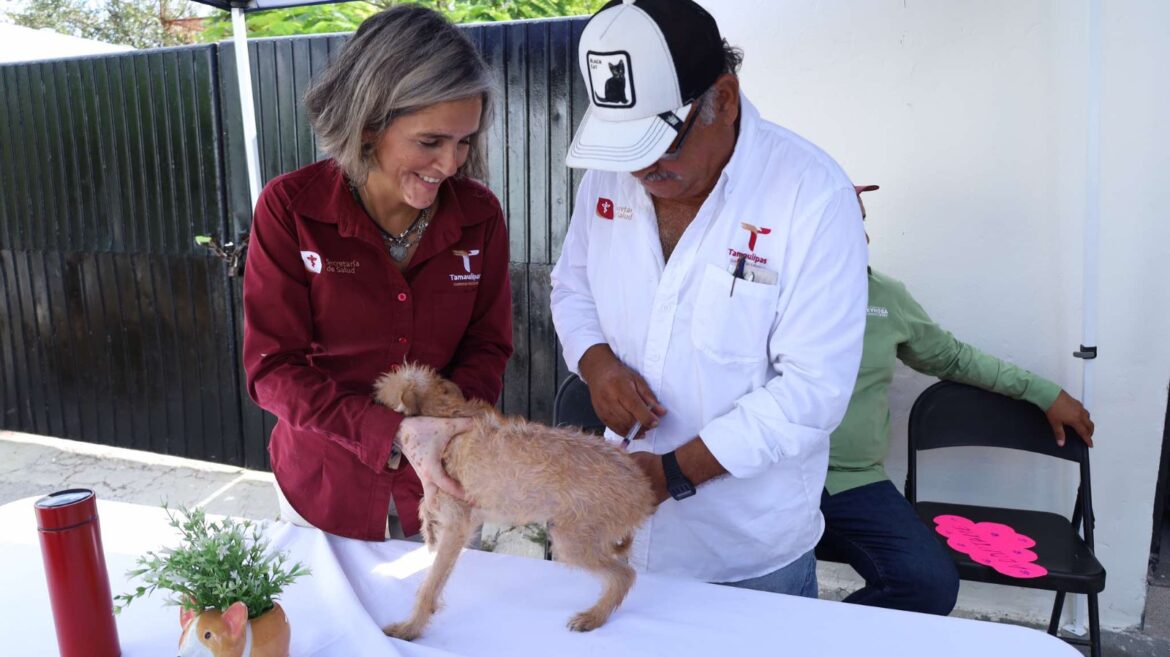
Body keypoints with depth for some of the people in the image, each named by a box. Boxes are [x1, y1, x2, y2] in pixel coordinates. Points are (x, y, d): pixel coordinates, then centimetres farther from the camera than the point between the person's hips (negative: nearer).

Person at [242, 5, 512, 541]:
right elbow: (272, 370, -17)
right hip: (324, 495, -1)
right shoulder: (290, 209, -17)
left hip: (444, 482, 2)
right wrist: (394, 434, -30)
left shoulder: (479, 215, -10)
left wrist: (445, 424, -22)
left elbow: (487, 346, -3)